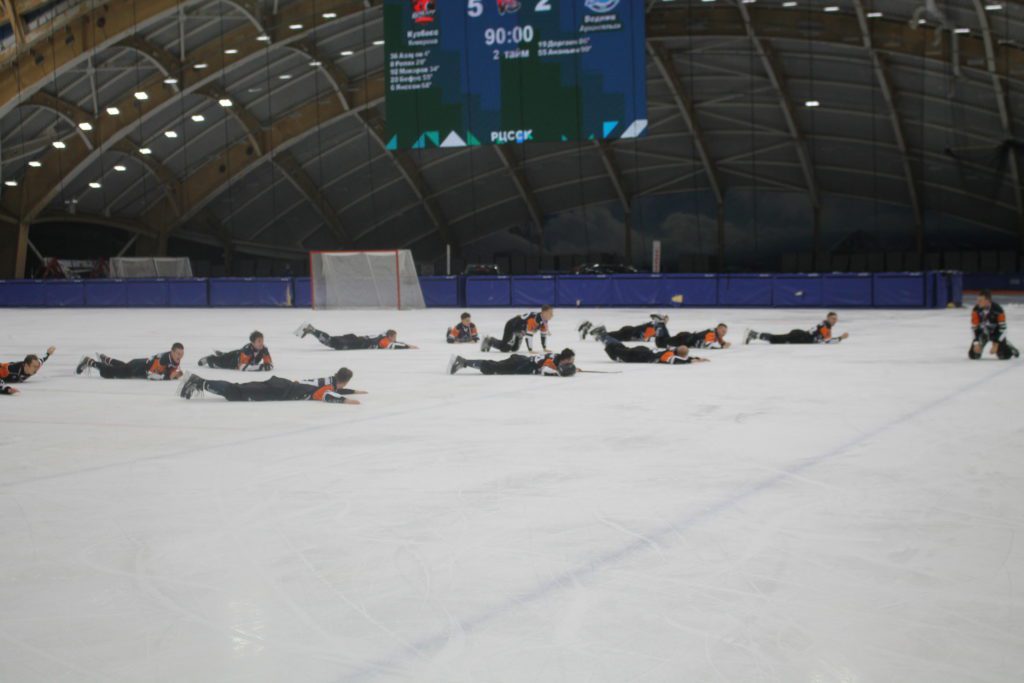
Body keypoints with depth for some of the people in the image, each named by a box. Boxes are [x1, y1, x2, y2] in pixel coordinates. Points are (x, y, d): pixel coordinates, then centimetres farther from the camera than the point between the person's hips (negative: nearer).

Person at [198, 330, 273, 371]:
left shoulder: (264, 349, -30)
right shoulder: (246, 349, -45)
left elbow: (270, 364, -25)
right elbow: (242, 367, -49)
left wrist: (267, 366, -51)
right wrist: (259, 367, -57)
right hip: (234, 358, -5)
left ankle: (219, 354, 63)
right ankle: (217, 355, 42)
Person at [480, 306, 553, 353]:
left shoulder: (544, 320, -5)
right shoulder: (533, 319, -35)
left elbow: (544, 334, 7)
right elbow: (528, 334, -37)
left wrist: (545, 348, 4)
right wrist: (530, 350, -35)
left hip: (520, 331, 10)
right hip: (512, 327, -10)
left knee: (514, 348, 18)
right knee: (505, 348, -19)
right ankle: (489, 341, 6)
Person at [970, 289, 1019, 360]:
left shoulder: (998, 310, -27)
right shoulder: (976, 310, -20)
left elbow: (1002, 327, -22)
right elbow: (974, 327, -15)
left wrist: (996, 344, -24)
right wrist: (976, 343, -21)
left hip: (996, 332, -2)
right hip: (982, 332, 2)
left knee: (1004, 356, -13)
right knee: (973, 355, -9)